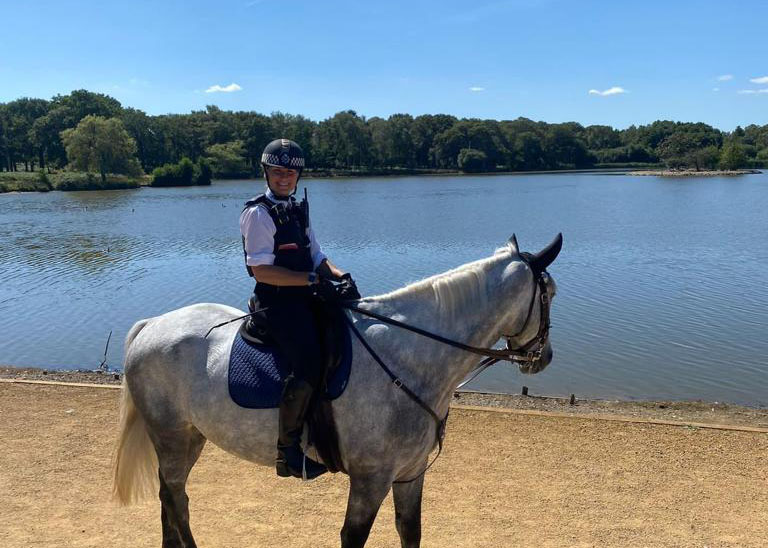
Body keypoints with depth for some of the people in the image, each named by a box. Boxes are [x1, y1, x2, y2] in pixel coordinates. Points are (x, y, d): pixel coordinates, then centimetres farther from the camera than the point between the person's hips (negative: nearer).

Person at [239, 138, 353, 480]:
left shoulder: (298, 210, 19)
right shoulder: (258, 213, -6)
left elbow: (316, 257, 18)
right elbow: (262, 270, -15)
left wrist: (336, 273, -3)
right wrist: (312, 278, -19)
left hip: (305, 299, 9)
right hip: (277, 302, -9)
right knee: (309, 364, -25)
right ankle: (288, 452, -12)